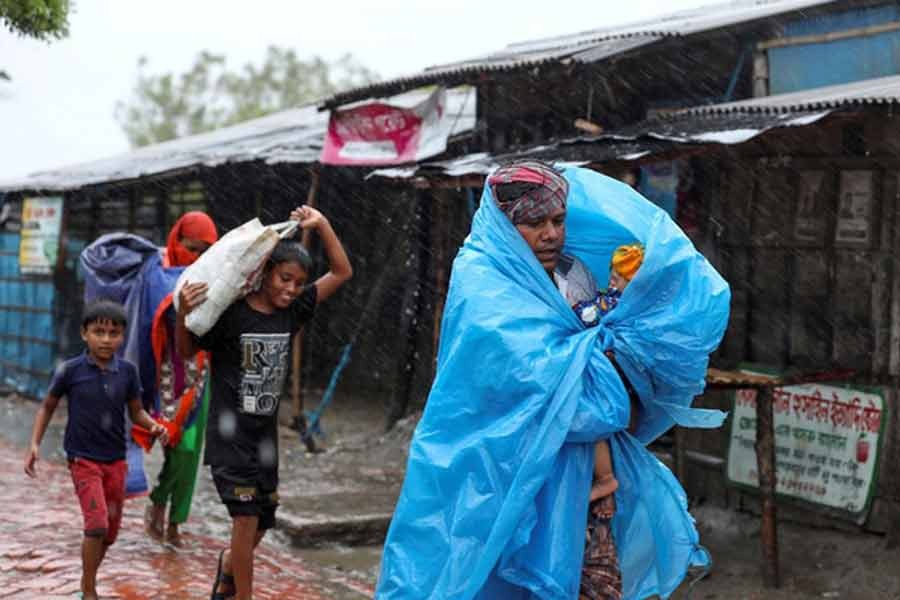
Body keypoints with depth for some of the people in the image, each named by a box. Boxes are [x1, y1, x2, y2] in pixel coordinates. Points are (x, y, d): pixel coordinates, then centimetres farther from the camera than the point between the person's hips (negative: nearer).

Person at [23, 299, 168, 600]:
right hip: (83, 459, -4)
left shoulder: (127, 371, -2)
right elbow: (47, 407, 5)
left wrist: (154, 426, -12)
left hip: (116, 461, 4)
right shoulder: (70, 370, -9)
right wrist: (35, 444, -3)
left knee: (111, 531, 10)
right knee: (97, 524, -16)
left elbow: (136, 412, 8)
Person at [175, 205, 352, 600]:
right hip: (230, 433, -5)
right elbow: (186, 350, -3)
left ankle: (227, 565, 44)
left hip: (265, 435, 5)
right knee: (246, 518, -15)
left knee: (260, 527, 13)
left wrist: (322, 225, -4)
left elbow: (341, 272, 6)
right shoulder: (230, 314, -12)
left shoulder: (292, 312, 2)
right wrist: (183, 312, -23)